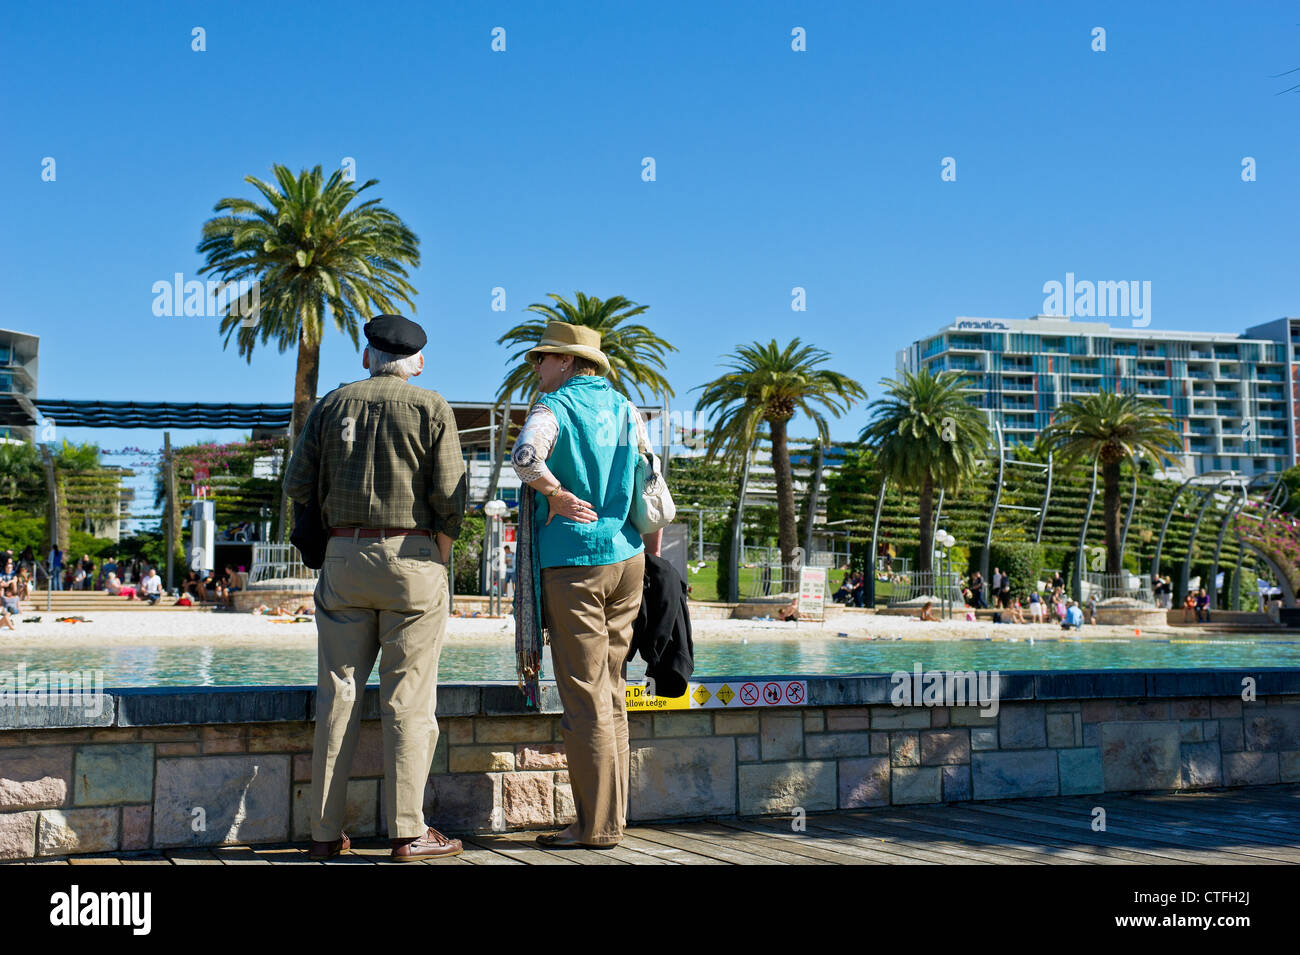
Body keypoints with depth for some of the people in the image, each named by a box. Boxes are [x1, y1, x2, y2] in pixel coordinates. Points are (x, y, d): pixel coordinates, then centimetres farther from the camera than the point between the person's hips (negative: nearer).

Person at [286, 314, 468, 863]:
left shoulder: (332, 404, 9)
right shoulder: (432, 408, 0)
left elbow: (298, 485, 5)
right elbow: (450, 498, -7)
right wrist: (442, 552, 8)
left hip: (344, 558, 3)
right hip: (413, 558, -3)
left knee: (338, 694, 7)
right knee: (408, 697, 0)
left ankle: (325, 833, 10)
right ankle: (407, 832, 1)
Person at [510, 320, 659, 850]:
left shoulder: (553, 407, -7)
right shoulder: (626, 409, 12)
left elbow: (525, 456, -29)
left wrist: (557, 495, -14)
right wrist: (652, 558, 19)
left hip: (573, 564, -6)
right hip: (626, 558, 7)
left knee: (584, 699, -1)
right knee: (611, 696, 13)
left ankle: (597, 825, 4)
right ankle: (611, 819, 19)